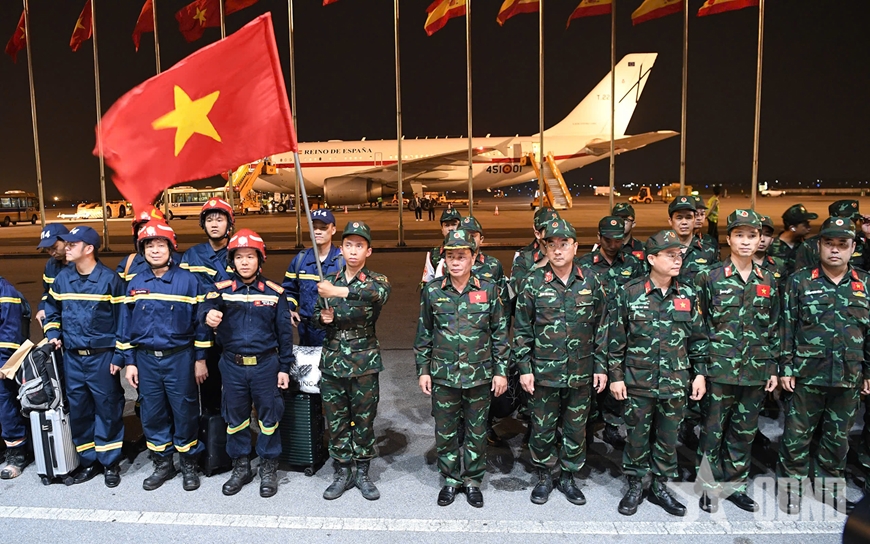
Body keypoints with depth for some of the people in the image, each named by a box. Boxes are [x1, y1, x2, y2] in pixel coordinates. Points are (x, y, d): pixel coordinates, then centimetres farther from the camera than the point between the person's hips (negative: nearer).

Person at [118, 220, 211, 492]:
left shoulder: (188, 280, -7)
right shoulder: (135, 283, 5)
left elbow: (200, 320, -5)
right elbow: (127, 324, 9)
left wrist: (200, 359, -5)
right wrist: (129, 362, 6)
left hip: (180, 358, -3)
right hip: (145, 359, 4)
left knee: (185, 413, 5)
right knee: (152, 414, 11)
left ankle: (188, 464, 22)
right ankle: (162, 464, 28)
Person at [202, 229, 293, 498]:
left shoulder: (274, 291, -3)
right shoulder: (222, 289, -1)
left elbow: (284, 332, 1)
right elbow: (206, 307, -22)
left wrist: (284, 367, 0)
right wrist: (208, 315, -46)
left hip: (265, 364, -1)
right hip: (232, 365, 1)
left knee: (268, 418, 8)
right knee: (235, 418, 14)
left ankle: (269, 469, 27)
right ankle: (241, 468, 33)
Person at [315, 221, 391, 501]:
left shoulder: (375, 280, -5)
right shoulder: (328, 282, 7)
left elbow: (380, 293, -31)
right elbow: (317, 313, 18)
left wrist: (341, 292, -43)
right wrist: (323, 317, -7)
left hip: (364, 364, -3)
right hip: (332, 362, 3)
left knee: (364, 420, 9)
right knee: (335, 422, 10)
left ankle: (362, 473, 26)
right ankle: (342, 473, 27)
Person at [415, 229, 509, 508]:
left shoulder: (488, 290, -3)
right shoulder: (432, 290, -1)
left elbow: (500, 333, 2)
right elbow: (424, 333, 6)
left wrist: (501, 371, 0)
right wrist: (423, 370, 4)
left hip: (479, 375, 0)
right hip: (443, 375, 1)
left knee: (477, 432, 11)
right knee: (445, 432, 11)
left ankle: (472, 480, 31)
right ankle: (450, 479, 31)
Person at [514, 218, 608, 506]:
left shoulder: (590, 282, 0)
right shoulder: (533, 283, -6)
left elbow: (601, 328, 6)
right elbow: (521, 330, -2)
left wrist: (600, 366, 4)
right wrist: (524, 369, -5)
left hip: (581, 373, 2)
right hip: (544, 372, -1)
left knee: (576, 429, 13)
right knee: (542, 429, 9)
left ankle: (568, 478, 33)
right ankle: (544, 477, 31)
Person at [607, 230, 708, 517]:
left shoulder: (688, 295, 3)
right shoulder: (628, 293, -7)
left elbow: (698, 338, 10)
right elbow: (615, 339, -4)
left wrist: (700, 373, 6)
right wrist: (616, 376, -5)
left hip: (676, 383, 3)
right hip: (638, 382, -3)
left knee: (668, 437, 13)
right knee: (637, 436, 9)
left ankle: (660, 487, 31)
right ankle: (634, 487, 27)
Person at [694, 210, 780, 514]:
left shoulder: (768, 282, 7)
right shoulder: (710, 278, -4)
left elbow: (774, 329, 12)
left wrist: (773, 369, 9)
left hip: (755, 372, 4)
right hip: (719, 370, -4)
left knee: (745, 432, 14)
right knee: (712, 431, 5)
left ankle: (735, 485, 29)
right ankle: (710, 487, 20)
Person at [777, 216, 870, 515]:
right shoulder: (800, 281, -2)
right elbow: (786, 327, -3)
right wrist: (785, 368, -6)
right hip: (806, 375, -3)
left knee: (838, 437, 15)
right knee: (797, 435, 5)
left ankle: (828, 486, 33)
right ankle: (790, 487, 20)